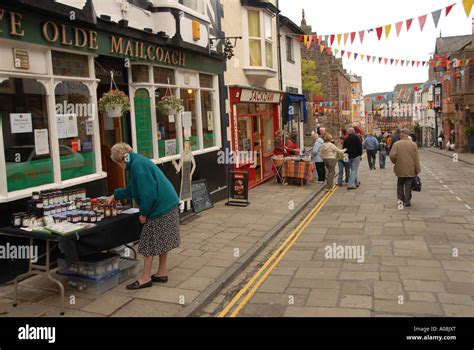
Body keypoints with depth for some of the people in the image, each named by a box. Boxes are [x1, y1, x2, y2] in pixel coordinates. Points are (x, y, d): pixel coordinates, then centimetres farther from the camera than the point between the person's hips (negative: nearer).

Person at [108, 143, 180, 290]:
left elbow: (148, 192, -23)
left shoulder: (138, 165, -19)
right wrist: (116, 195, 33)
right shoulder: (136, 162, 13)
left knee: (151, 242, 0)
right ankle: (162, 273, 27)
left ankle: (146, 278, 11)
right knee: (160, 240, 17)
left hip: (160, 207, -10)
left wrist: (143, 213, -13)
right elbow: (133, 189, 27)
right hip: (165, 205, 10)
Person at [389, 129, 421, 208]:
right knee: (408, 186, 7)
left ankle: (400, 198, 11)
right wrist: (417, 170, 3)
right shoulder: (413, 144, -5)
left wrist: (395, 162, 5)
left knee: (400, 184, 18)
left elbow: (392, 155, -16)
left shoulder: (396, 144, -8)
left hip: (400, 169, 0)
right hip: (410, 170, 0)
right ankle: (407, 202, 10)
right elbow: (416, 159, -4)